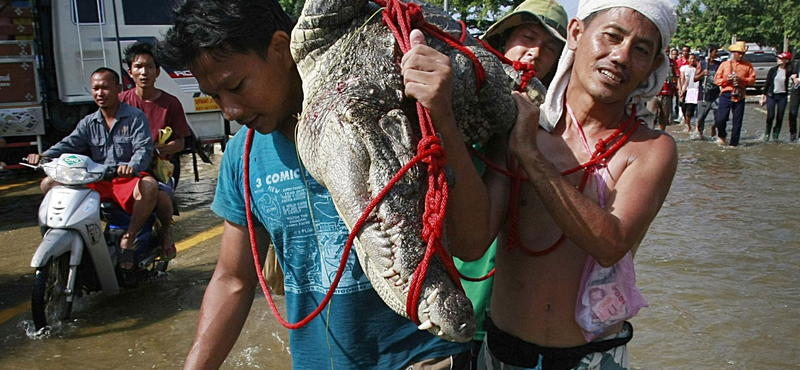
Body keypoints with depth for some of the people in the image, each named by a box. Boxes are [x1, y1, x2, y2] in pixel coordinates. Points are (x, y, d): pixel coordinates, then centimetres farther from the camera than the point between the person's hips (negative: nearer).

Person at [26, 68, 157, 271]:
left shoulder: (135, 117, 0)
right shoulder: (89, 123, 16)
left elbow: (144, 148, -14)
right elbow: (69, 144, 3)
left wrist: (132, 166, -36)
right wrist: (44, 156, -18)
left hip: (128, 179, -5)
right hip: (98, 182, 5)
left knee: (149, 186, -39)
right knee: (49, 183, -6)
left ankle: (128, 239, -21)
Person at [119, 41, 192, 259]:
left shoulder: (170, 103, 3)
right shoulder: (121, 101, 6)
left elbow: (179, 143, 3)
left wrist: (158, 149, -18)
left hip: (162, 163, -1)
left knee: (162, 196, -31)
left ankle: (166, 231, 4)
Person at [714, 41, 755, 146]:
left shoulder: (748, 65, 10)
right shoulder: (724, 64, 9)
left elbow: (752, 79, 5)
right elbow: (716, 79, 5)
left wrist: (742, 80, -12)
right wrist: (726, 80, -13)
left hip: (739, 96, 1)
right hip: (726, 94, -1)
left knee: (737, 121, 1)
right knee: (720, 119, -12)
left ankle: (733, 143, 12)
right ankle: (721, 135, 17)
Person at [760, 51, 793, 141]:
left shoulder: (789, 71, 0)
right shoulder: (773, 70, 1)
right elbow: (767, 83, 4)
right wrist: (763, 95, 1)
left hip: (782, 96, 1)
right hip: (771, 95, -1)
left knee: (780, 117, 3)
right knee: (770, 116, -6)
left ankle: (776, 135, 16)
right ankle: (767, 133, 11)